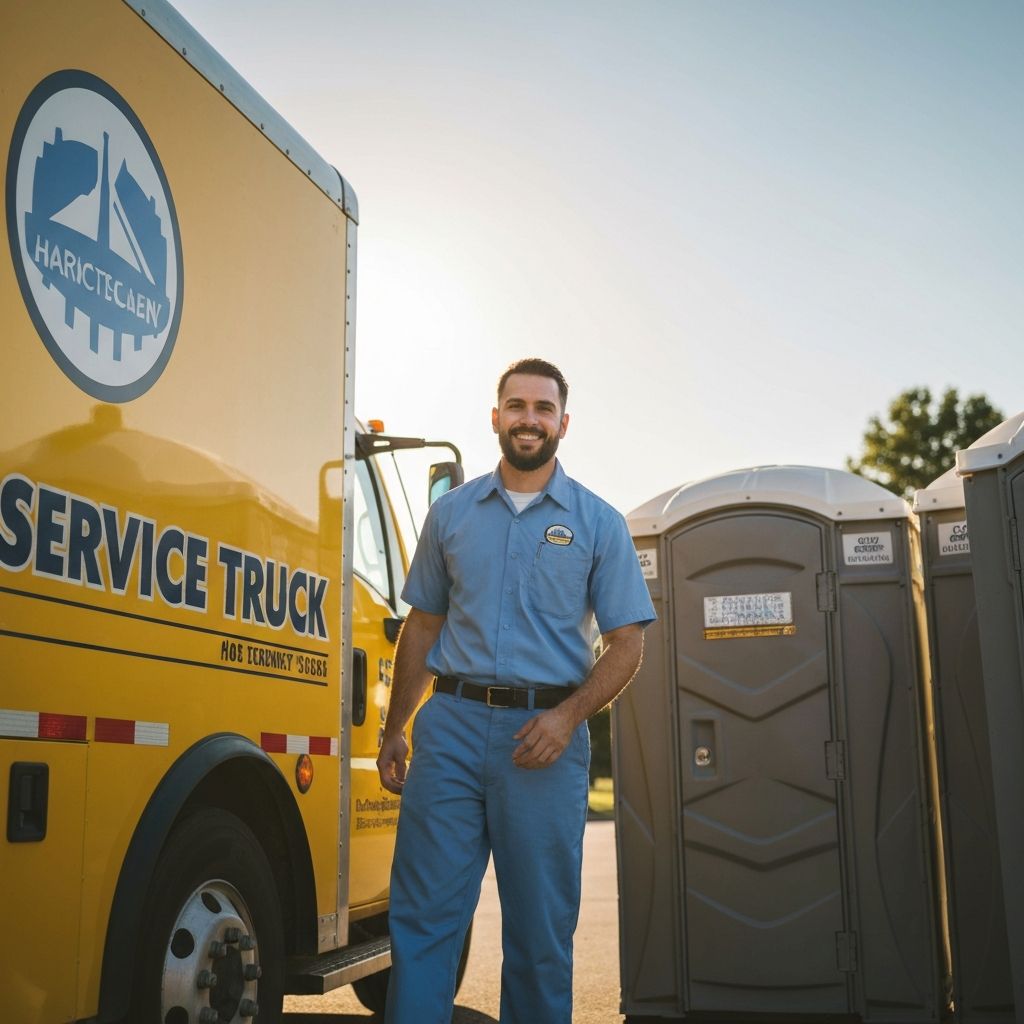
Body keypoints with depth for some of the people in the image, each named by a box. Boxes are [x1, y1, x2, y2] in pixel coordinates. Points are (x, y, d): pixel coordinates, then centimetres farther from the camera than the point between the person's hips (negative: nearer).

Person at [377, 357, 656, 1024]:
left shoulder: (599, 523, 6)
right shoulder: (452, 513, 12)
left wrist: (568, 717, -13)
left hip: (546, 732, -1)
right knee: (424, 912, -1)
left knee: (541, 928, 8)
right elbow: (423, 627, 16)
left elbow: (627, 643, 2)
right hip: (451, 725, 1)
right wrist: (395, 730, 10)